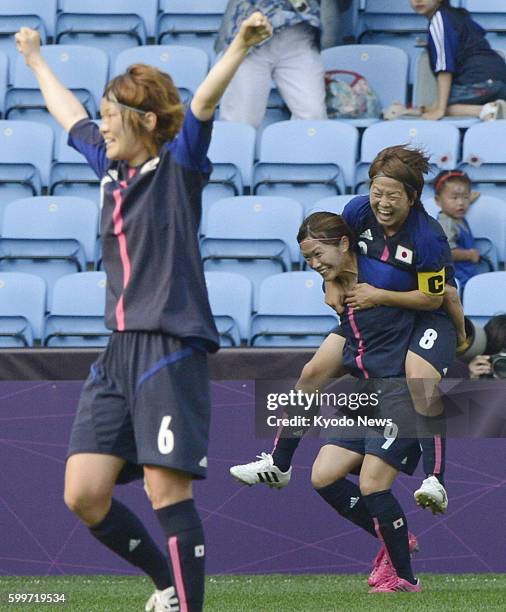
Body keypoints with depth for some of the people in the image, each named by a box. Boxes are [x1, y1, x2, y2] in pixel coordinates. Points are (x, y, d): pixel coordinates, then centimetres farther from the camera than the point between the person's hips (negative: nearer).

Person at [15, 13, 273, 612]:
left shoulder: (178, 164, -2)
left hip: (171, 348, -7)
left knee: (167, 490, -12)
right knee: (83, 494, 2)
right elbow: (67, 113, 34)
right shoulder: (110, 165, 17)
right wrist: (35, 58, 48)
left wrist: (241, 45, -35)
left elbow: (204, 99, -19)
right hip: (119, 350, 7)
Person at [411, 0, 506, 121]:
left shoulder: (438, 20, -8)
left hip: (478, 78, -8)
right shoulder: (458, 13, 19)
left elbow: (445, 68, -15)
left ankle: (483, 111, -19)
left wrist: (439, 108, -18)